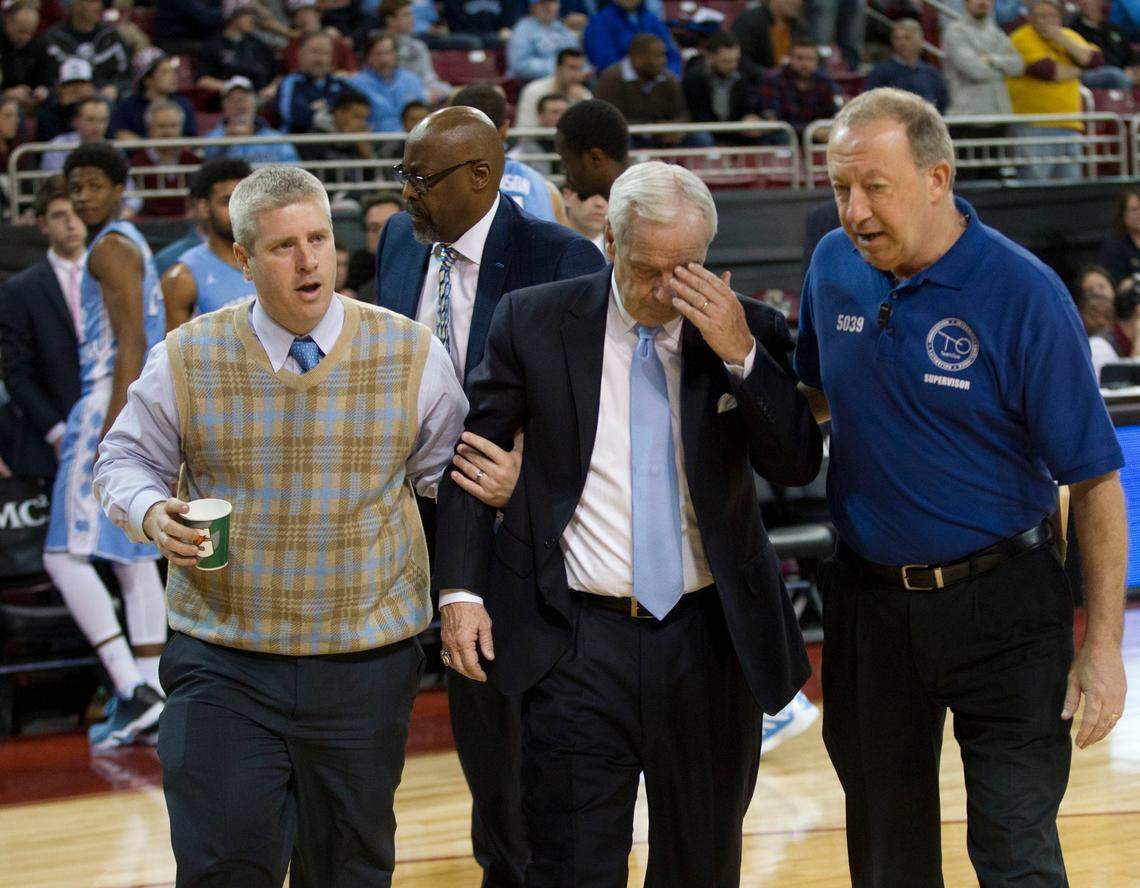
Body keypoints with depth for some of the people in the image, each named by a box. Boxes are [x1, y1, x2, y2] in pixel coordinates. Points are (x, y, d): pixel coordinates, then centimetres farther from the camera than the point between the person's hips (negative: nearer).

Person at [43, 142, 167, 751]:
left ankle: (132, 690, -18)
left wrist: (110, 433, -24)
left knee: (65, 554, -10)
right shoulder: (131, 244, 21)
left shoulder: (109, 248, -9)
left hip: (114, 405, -10)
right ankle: (151, 708, 9)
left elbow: (131, 344, -19)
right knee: (133, 558, 9)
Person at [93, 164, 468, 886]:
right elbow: (128, 458, 11)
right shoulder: (187, 359, 0)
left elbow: (449, 474, 11)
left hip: (366, 663, 1)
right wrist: (151, 512, -9)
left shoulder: (411, 354, 1)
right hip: (223, 662, -1)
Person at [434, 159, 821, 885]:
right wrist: (460, 588, -3)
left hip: (711, 642, 2)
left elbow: (798, 464, -6)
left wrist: (741, 354, -18)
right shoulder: (535, 322, -2)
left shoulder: (749, 332, 1)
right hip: (576, 643, -2)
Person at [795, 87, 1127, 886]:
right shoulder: (834, 268, -1)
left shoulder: (1023, 294, -16)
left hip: (1001, 608, -5)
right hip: (869, 602, 5)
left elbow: (1093, 479, -12)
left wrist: (1102, 644, -14)